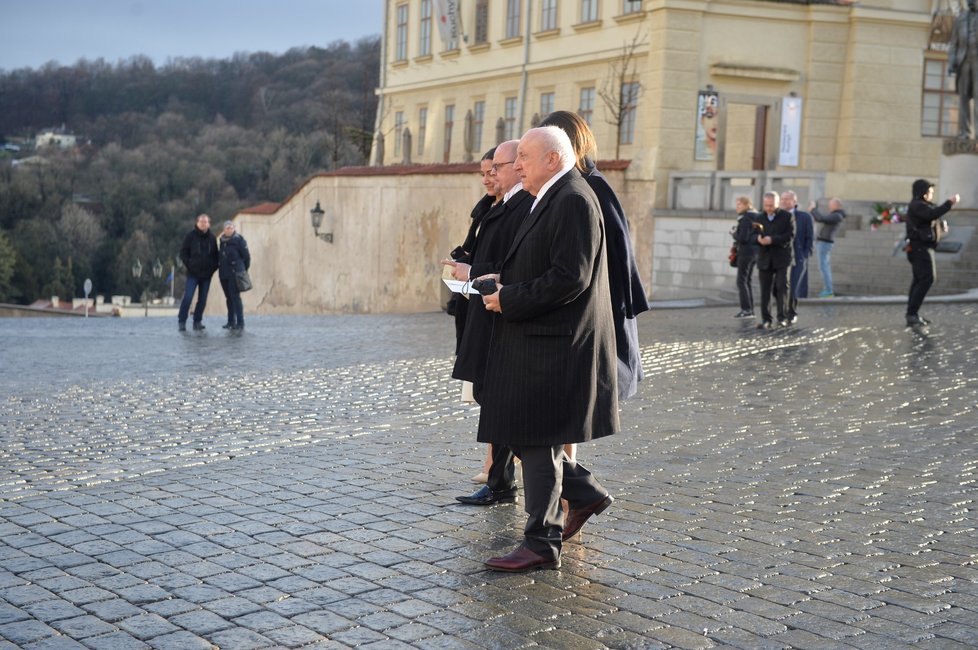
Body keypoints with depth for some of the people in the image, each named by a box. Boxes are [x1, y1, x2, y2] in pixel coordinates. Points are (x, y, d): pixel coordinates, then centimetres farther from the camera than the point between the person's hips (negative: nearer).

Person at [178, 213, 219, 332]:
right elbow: (183, 252, 0)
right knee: (188, 297, -9)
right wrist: (188, 265, -8)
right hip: (193, 273, -3)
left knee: (202, 299, 6)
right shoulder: (191, 236, -2)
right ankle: (181, 321, -3)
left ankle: (197, 321, 15)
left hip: (207, 274, 3)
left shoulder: (212, 237, 7)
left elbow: (215, 255, 13)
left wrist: (213, 267, 1)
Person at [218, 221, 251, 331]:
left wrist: (244, 270, 5)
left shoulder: (239, 240, -6)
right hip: (224, 273, 6)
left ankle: (240, 323, -8)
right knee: (228, 297, 9)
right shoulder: (222, 241, 12)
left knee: (235, 296, -10)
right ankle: (231, 321, 16)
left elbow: (246, 256, -2)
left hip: (234, 273, -6)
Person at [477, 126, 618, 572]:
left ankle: (542, 545, 6)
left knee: (537, 439, -4)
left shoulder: (573, 201, -17)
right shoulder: (549, 200, 16)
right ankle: (584, 493, 28)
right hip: (530, 342, 10)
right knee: (516, 431, 15)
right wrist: (504, 279, 9)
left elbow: (570, 277, -24)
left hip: (552, 345, -10)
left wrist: (509, 300, -17)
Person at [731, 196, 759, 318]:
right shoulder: (755, 218, 12)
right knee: (748, 281, 14)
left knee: (741, 281, -5)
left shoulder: (745, 219, -15)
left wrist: (734, 234, -4)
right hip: (755, 252, 9)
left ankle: (746, 309, -9)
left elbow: (743, 238, -21)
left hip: (746, 252, -9)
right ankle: (750, 309, 15)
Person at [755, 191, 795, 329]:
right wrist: (758, 238, -13)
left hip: (782, 257, -3)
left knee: (782, 287, -8)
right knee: (765, 290, 2)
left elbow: (790, 236, -9)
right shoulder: (760, 218, 13)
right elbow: (754, 236, 12)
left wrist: (772, 239, -21)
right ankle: (765, 319, 5)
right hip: (765, 259, 4)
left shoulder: (787, 216, 0)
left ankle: (782, 317, -3)